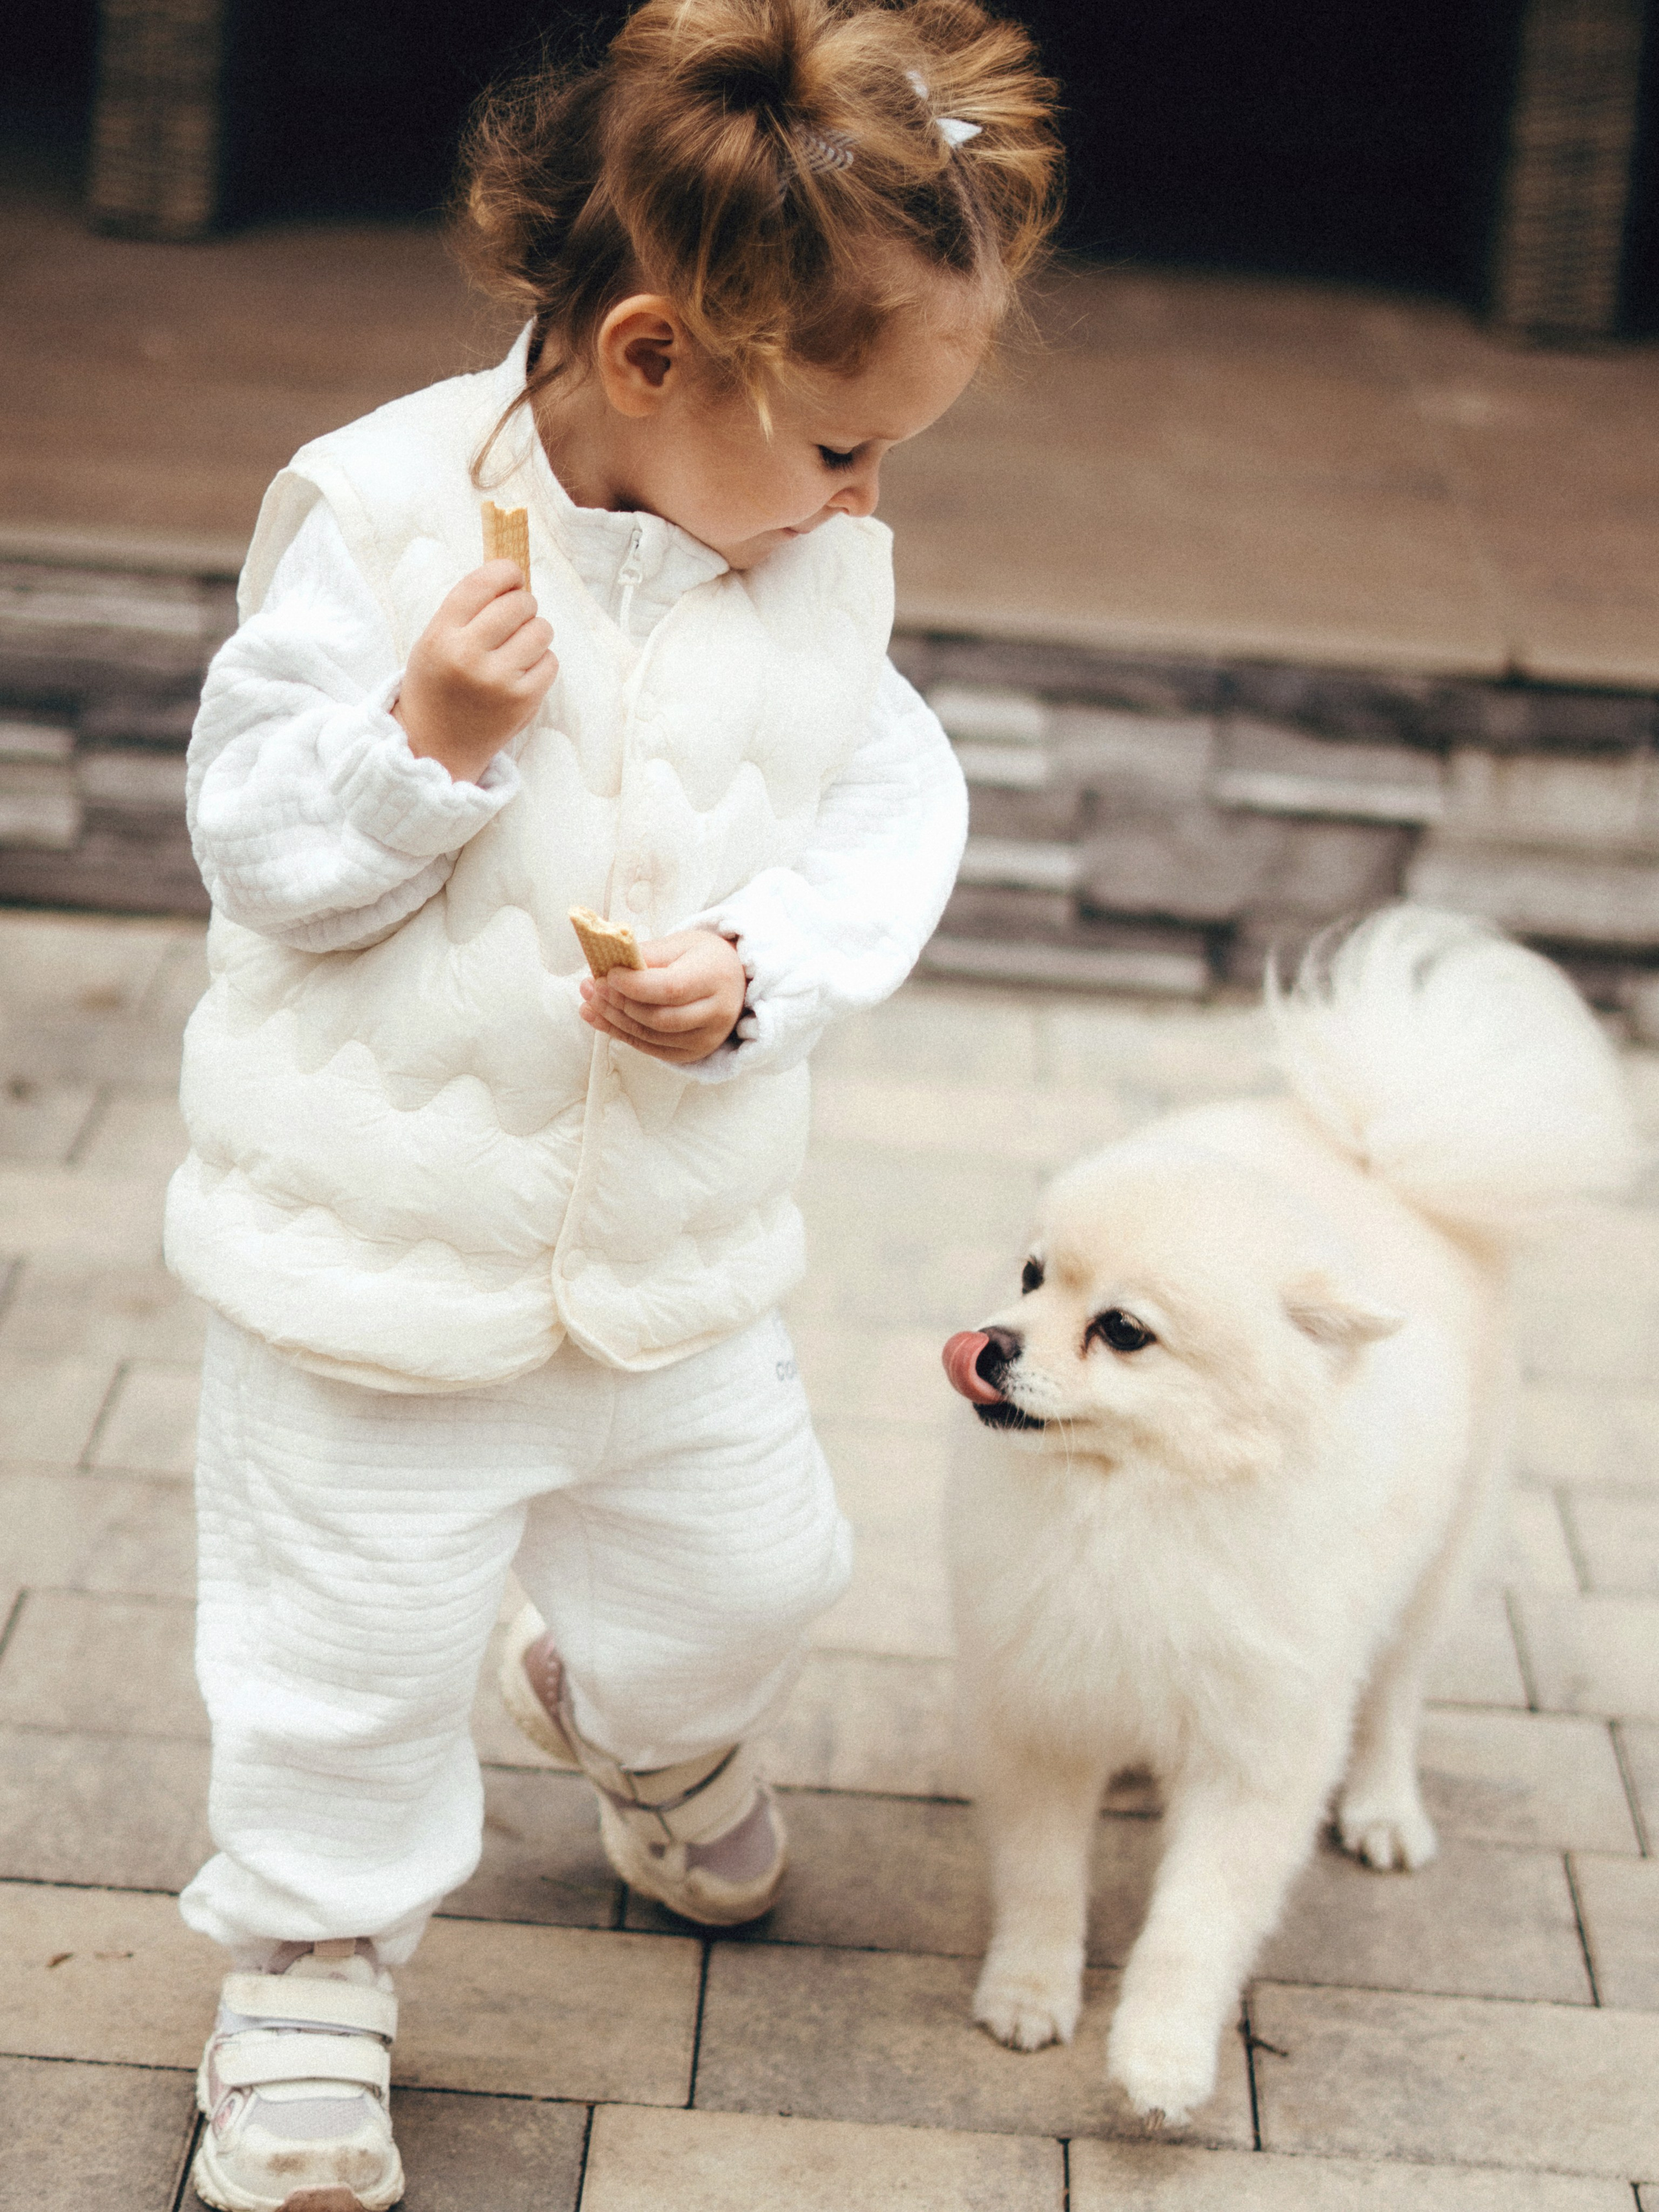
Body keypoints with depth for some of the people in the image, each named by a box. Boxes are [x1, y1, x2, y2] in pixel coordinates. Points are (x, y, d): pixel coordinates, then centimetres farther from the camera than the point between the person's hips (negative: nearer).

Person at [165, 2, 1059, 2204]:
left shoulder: (820, 569, -4)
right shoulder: (384, 517, -18)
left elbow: (894, 822, 0)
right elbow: (255, 845, -14)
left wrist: (762, 970, -18)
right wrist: (428, 738, -31)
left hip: (679, 1257, 4)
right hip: (377, 1254, -4)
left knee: (746, 1580, 20)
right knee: (351, 1653, 6)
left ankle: (640, 1720, 55)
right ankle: (310, 1962, 31)